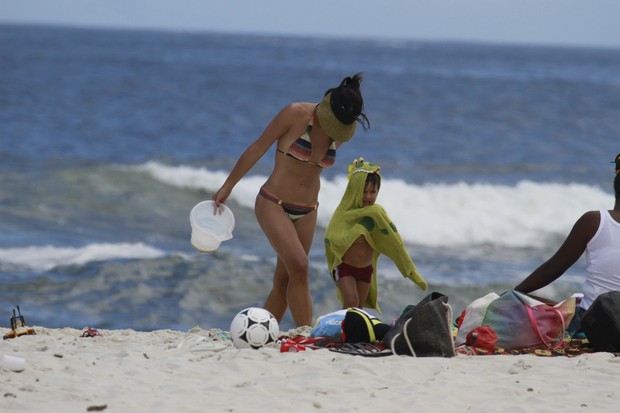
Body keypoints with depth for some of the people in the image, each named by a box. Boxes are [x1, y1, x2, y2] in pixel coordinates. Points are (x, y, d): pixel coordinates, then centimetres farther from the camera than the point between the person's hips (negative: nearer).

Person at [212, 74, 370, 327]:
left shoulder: (343, 133, 1)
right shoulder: (296, 114, -15)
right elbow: (258, 148, -7)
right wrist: (228, 186, -4)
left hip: (306, 211, 6)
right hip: (273, 204, -6)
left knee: (284, 281, 5)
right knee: (299, 267, -21)